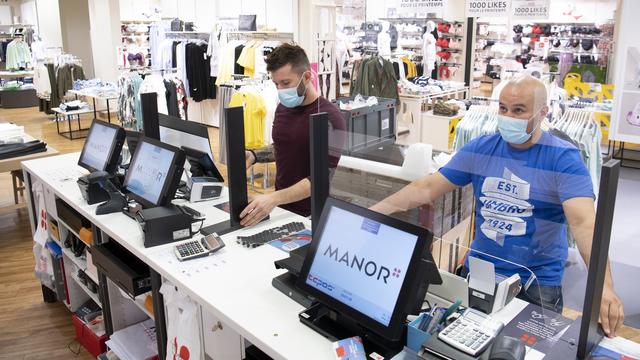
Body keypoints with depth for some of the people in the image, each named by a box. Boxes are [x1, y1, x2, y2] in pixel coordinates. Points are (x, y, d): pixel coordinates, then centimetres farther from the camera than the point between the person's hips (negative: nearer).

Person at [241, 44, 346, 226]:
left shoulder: (330, 117, -17)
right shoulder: (283, 108, 6)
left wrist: (274, 198, -31)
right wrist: (254, 155, 3)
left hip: (312, 216, -6)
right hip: (281, 208, 6)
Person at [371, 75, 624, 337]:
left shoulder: (564, 158, -11)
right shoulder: (480, 148, -1)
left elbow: (584, 222, -25)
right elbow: (427, 188, -2)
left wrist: (604, 286, -40)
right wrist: (371, 212, -10)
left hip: (538, 282, -3)